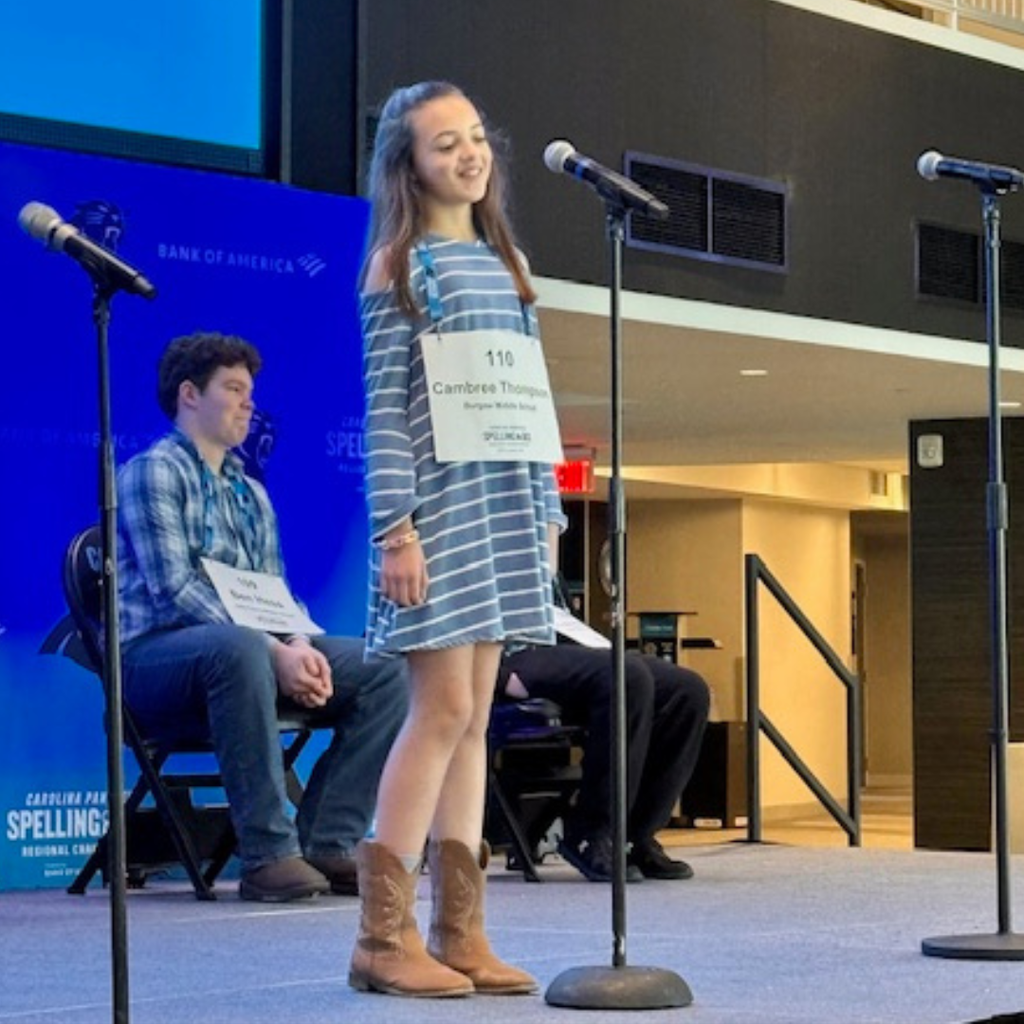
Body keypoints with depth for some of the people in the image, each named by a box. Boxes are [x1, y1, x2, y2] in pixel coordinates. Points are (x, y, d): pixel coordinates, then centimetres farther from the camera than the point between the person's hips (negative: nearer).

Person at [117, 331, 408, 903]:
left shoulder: (251, 493, 22)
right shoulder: (154, 472, -4)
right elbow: (174, 590, -16)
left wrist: (297, 647, -9)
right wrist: (274, 651, -25)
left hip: (243, 650, 8)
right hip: (157, 653, -8)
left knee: (385, 667, -8)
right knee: (241, 648, -40)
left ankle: (328, 845, -15)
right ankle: (269, 855, -36)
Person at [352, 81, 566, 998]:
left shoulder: (504, 262, 17)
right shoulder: (399, 267, -2)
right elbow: (384, 407, -8)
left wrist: (548, 512, 12)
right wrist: (395, 527, -15)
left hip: (505, 504, 6)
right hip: (438, 502, -6)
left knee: (474, 715, 5)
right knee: (443, 707, -10)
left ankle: (459, 931, 6)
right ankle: (385, 934, -5)